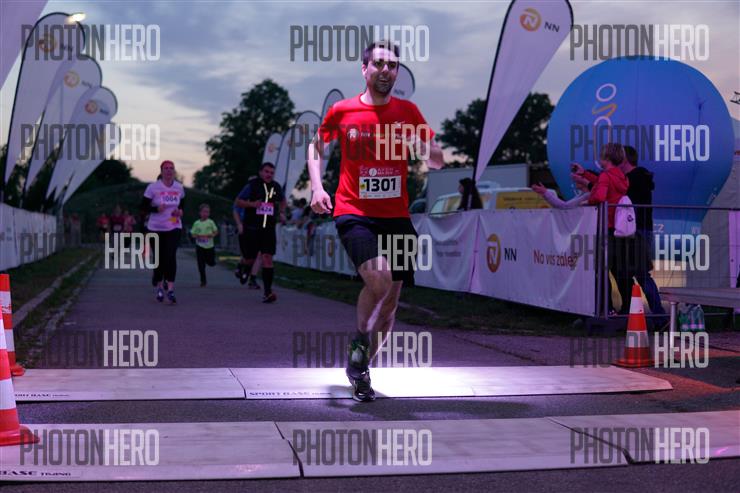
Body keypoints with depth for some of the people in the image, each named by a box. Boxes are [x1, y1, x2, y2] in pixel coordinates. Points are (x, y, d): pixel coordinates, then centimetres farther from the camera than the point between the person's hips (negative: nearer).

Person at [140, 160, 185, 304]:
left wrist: (180, 211, -3)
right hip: (156, 228, -1)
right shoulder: (153, 187, -7)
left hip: (174, 227, 1)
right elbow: (143, 207, -5)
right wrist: (156, 209, -22)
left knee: (171, 256, -14)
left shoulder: (179, 187, 4)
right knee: (160, 258, 6)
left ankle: (170, 289, -16)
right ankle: (159, 287, 28)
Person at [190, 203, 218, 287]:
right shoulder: (196, 223, 0)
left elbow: (216, 231, 4)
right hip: (200, 246, 0)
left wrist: (212, 235, -16)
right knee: (201, 265, -1)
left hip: (209, 246, 0)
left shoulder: (210, 222, -2)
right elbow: (193, 234, 4)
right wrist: (198, 236, -17)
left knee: (211, 263, 4)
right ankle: (203, 281, 8)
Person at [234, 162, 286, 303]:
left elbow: (282, 200, 29)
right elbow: (237, 202, -3)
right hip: (251, 228, -2)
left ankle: (268, 292, -14)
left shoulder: (276, 187, 8)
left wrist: (282, 213, 14)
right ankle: (243, 270, 45)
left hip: (269, 229, 2)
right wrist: (252, 204, -19)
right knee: (249, 259, 6)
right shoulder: (252, 185, -4)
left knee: (267, 258, -11)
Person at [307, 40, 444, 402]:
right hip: (354, 213, -3)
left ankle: (361, 368, 25)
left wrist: (422, 147, -13)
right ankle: (359, 341, 0)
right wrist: (317, 187, 1)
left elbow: (438, 162, 9)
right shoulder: (342, 111, 0)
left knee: (391, 300, 5)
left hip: (396, 217, 4)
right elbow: (316, 146, 17)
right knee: (379, 279, -27)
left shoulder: (408, 112, 6)